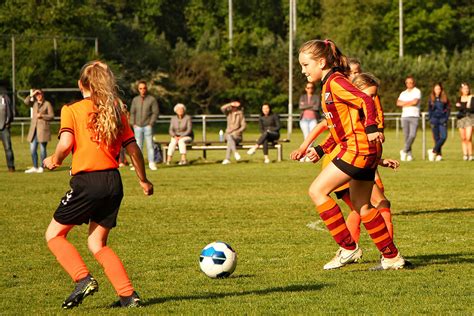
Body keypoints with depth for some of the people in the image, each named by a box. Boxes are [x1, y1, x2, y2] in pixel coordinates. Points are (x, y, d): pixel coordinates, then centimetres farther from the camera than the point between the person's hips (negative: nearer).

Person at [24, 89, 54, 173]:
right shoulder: (34, 103, 14)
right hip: (34, 129, 5)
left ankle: (41, 167, 7)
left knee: (42, 149, -2)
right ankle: (35, 167, 11)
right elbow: (26, 102, -4)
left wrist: (42, 116, -12)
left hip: (43, 129, -5)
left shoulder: (47, 104, 2)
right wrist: (32, 94, -8)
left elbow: (51, 116, -2)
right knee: (32, 149, 3)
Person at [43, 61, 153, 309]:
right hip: (113, 181, 5)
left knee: (54, 235, 9)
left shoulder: (72, 110, -1)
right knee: (97, 243, 15)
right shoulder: (116, 111, 13)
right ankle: (128, 295, 3)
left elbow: (66, 143, -15)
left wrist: (54, 160, 5)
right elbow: (133, 149, 11)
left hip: (87, 181, -5)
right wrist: (143, 180, 22)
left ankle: (83, 279, -10)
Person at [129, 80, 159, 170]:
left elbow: (155, 112, -2)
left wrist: (151, 123, -9)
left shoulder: (152, 99, -2)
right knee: (138, 146, 3)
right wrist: (133, 124, 4)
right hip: (137, 126, 3)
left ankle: (152, 163, 0)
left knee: (149, 145, -3)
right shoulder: (135, 100, 10)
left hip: (148, 126, -3)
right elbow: (132, 112, 15)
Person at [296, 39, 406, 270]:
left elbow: (365, 101, -22)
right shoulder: (328, 86, 21)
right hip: (364, 151, 10)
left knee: (317, 191, -10)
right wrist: (320, 150, 20)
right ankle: (391, 257, 19)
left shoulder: (335, 82, -9)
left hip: (357, 147, -10)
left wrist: (371, 128, -34)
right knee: (362, 207, 14)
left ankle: (348, 248, -8)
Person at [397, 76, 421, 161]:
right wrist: (410, 103, -6)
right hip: (405, 116, 4)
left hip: (414, 116, -4)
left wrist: (404, 103, -1)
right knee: (406, 136, 0)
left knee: (412, 135, -17)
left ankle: (404, 151, -7)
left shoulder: (417, 92, 4)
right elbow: (398, 103, 3)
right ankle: (409, 154, 5)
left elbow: (415, 102, -12)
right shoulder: (403, 93, 18)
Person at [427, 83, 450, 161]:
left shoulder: (444, 99, 5)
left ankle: (433, 151, -5)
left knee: (444, 137, -14)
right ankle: (438, 154, 4)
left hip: (442, 120, 0)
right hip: (434, 119, 0)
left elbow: (448, 109, 6)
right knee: (436, 138, -1)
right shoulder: (431, 99, 7)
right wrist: (430, 119, 0)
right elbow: (429, 110, 12)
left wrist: (446, 119, -5)